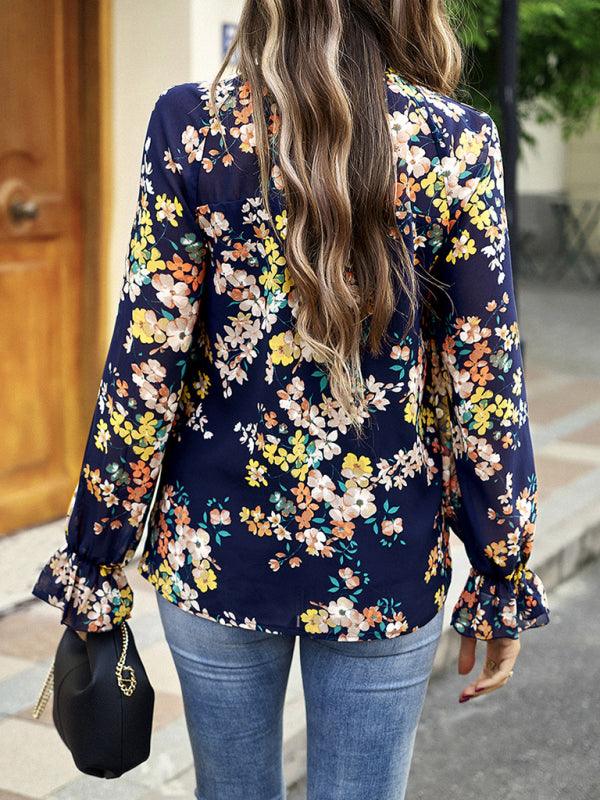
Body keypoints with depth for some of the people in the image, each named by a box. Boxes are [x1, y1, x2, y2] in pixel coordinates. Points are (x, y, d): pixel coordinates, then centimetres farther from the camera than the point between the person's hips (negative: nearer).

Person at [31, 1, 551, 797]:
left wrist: (93, 564, 1)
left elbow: (144, 367, -10)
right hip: (389, 556, 0)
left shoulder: (193, 124, -10)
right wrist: (503, 585, 5)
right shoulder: (458, 141, -10)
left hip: (217, 545, 1)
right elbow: (487, 388, -7)